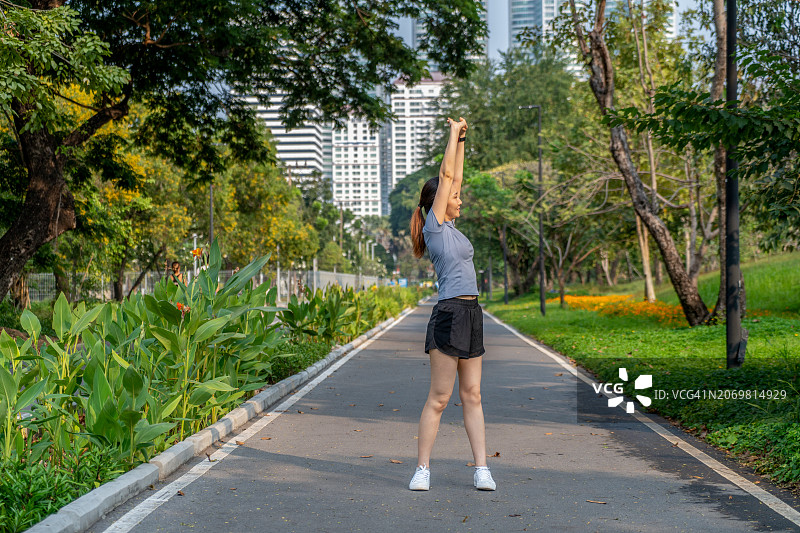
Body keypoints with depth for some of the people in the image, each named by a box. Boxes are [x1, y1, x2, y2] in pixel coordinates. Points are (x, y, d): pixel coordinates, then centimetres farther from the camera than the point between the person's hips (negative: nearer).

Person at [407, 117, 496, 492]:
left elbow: (455, 178, 21)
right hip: (449, 314, -8)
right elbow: (445, 176, -4)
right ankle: (423, 469, 3)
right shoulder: (434, 226, -4)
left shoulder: (448, 226, 16)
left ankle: (482, 469, 8)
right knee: (439, 398, -5)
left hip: (471, 314, 9)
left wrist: (461, 141, 21)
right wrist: (453, 135, 4)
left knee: (472, 395, 6)